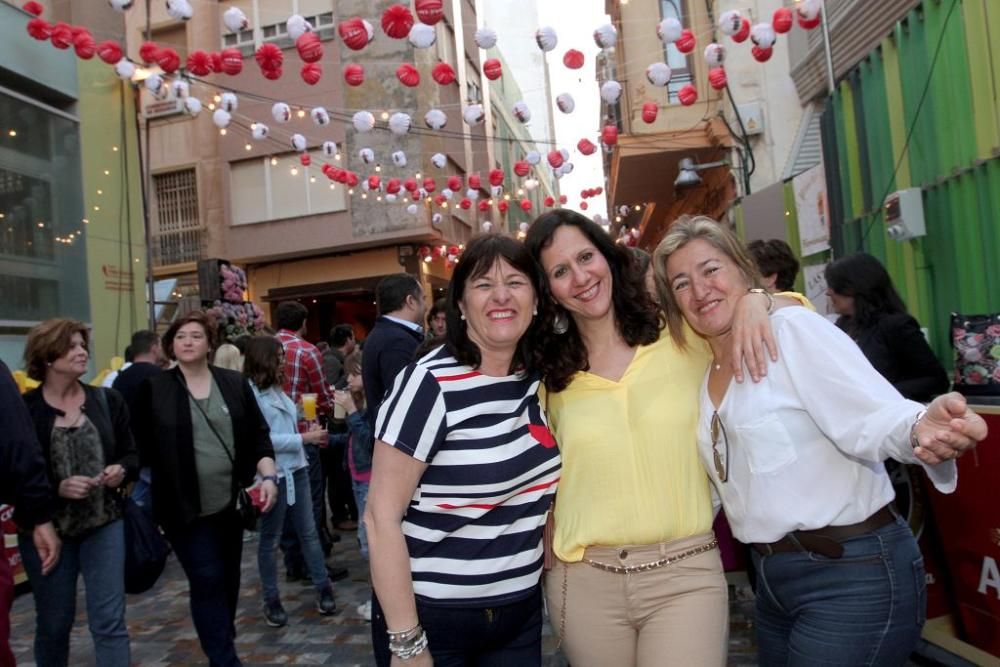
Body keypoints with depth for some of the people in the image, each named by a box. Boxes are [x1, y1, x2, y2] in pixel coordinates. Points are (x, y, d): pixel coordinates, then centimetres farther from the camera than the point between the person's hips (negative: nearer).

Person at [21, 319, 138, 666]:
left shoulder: (108, 400, 2)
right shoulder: (23, 408, -7)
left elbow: (132, 454, 7)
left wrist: (121, 470, -14)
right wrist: (57, 488, -20)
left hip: (104, 524, 2)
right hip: (47, 529, -1)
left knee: (110, 621, 1)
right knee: (53, 623, 14)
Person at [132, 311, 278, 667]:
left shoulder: (235, 384, 3)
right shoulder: (154, 389, -2)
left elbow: (258, 434, 4)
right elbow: (140, 444, 0)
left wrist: (268, 477, -7)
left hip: (231, 502, 3)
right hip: (185, 506, -3)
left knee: (228, 579, 16)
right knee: (207, 581, -3)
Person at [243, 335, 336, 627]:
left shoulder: (276, 389, 11)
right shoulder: (249, 393, -14)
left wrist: (309, 432, 1)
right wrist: (304, 438, -17)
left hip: (296, 469, 7)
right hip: (272, 474, -7)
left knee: (309, 532, 11)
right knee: (270, 539, 7)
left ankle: (323, 587, 19)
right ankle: (271, 600, 20)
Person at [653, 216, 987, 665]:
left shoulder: (792, 329, -14)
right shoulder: (707, 377, 8)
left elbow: (871, 418, -27)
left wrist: (921, 428, -46)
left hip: (855, 576, -7)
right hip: (775, 579, 8)